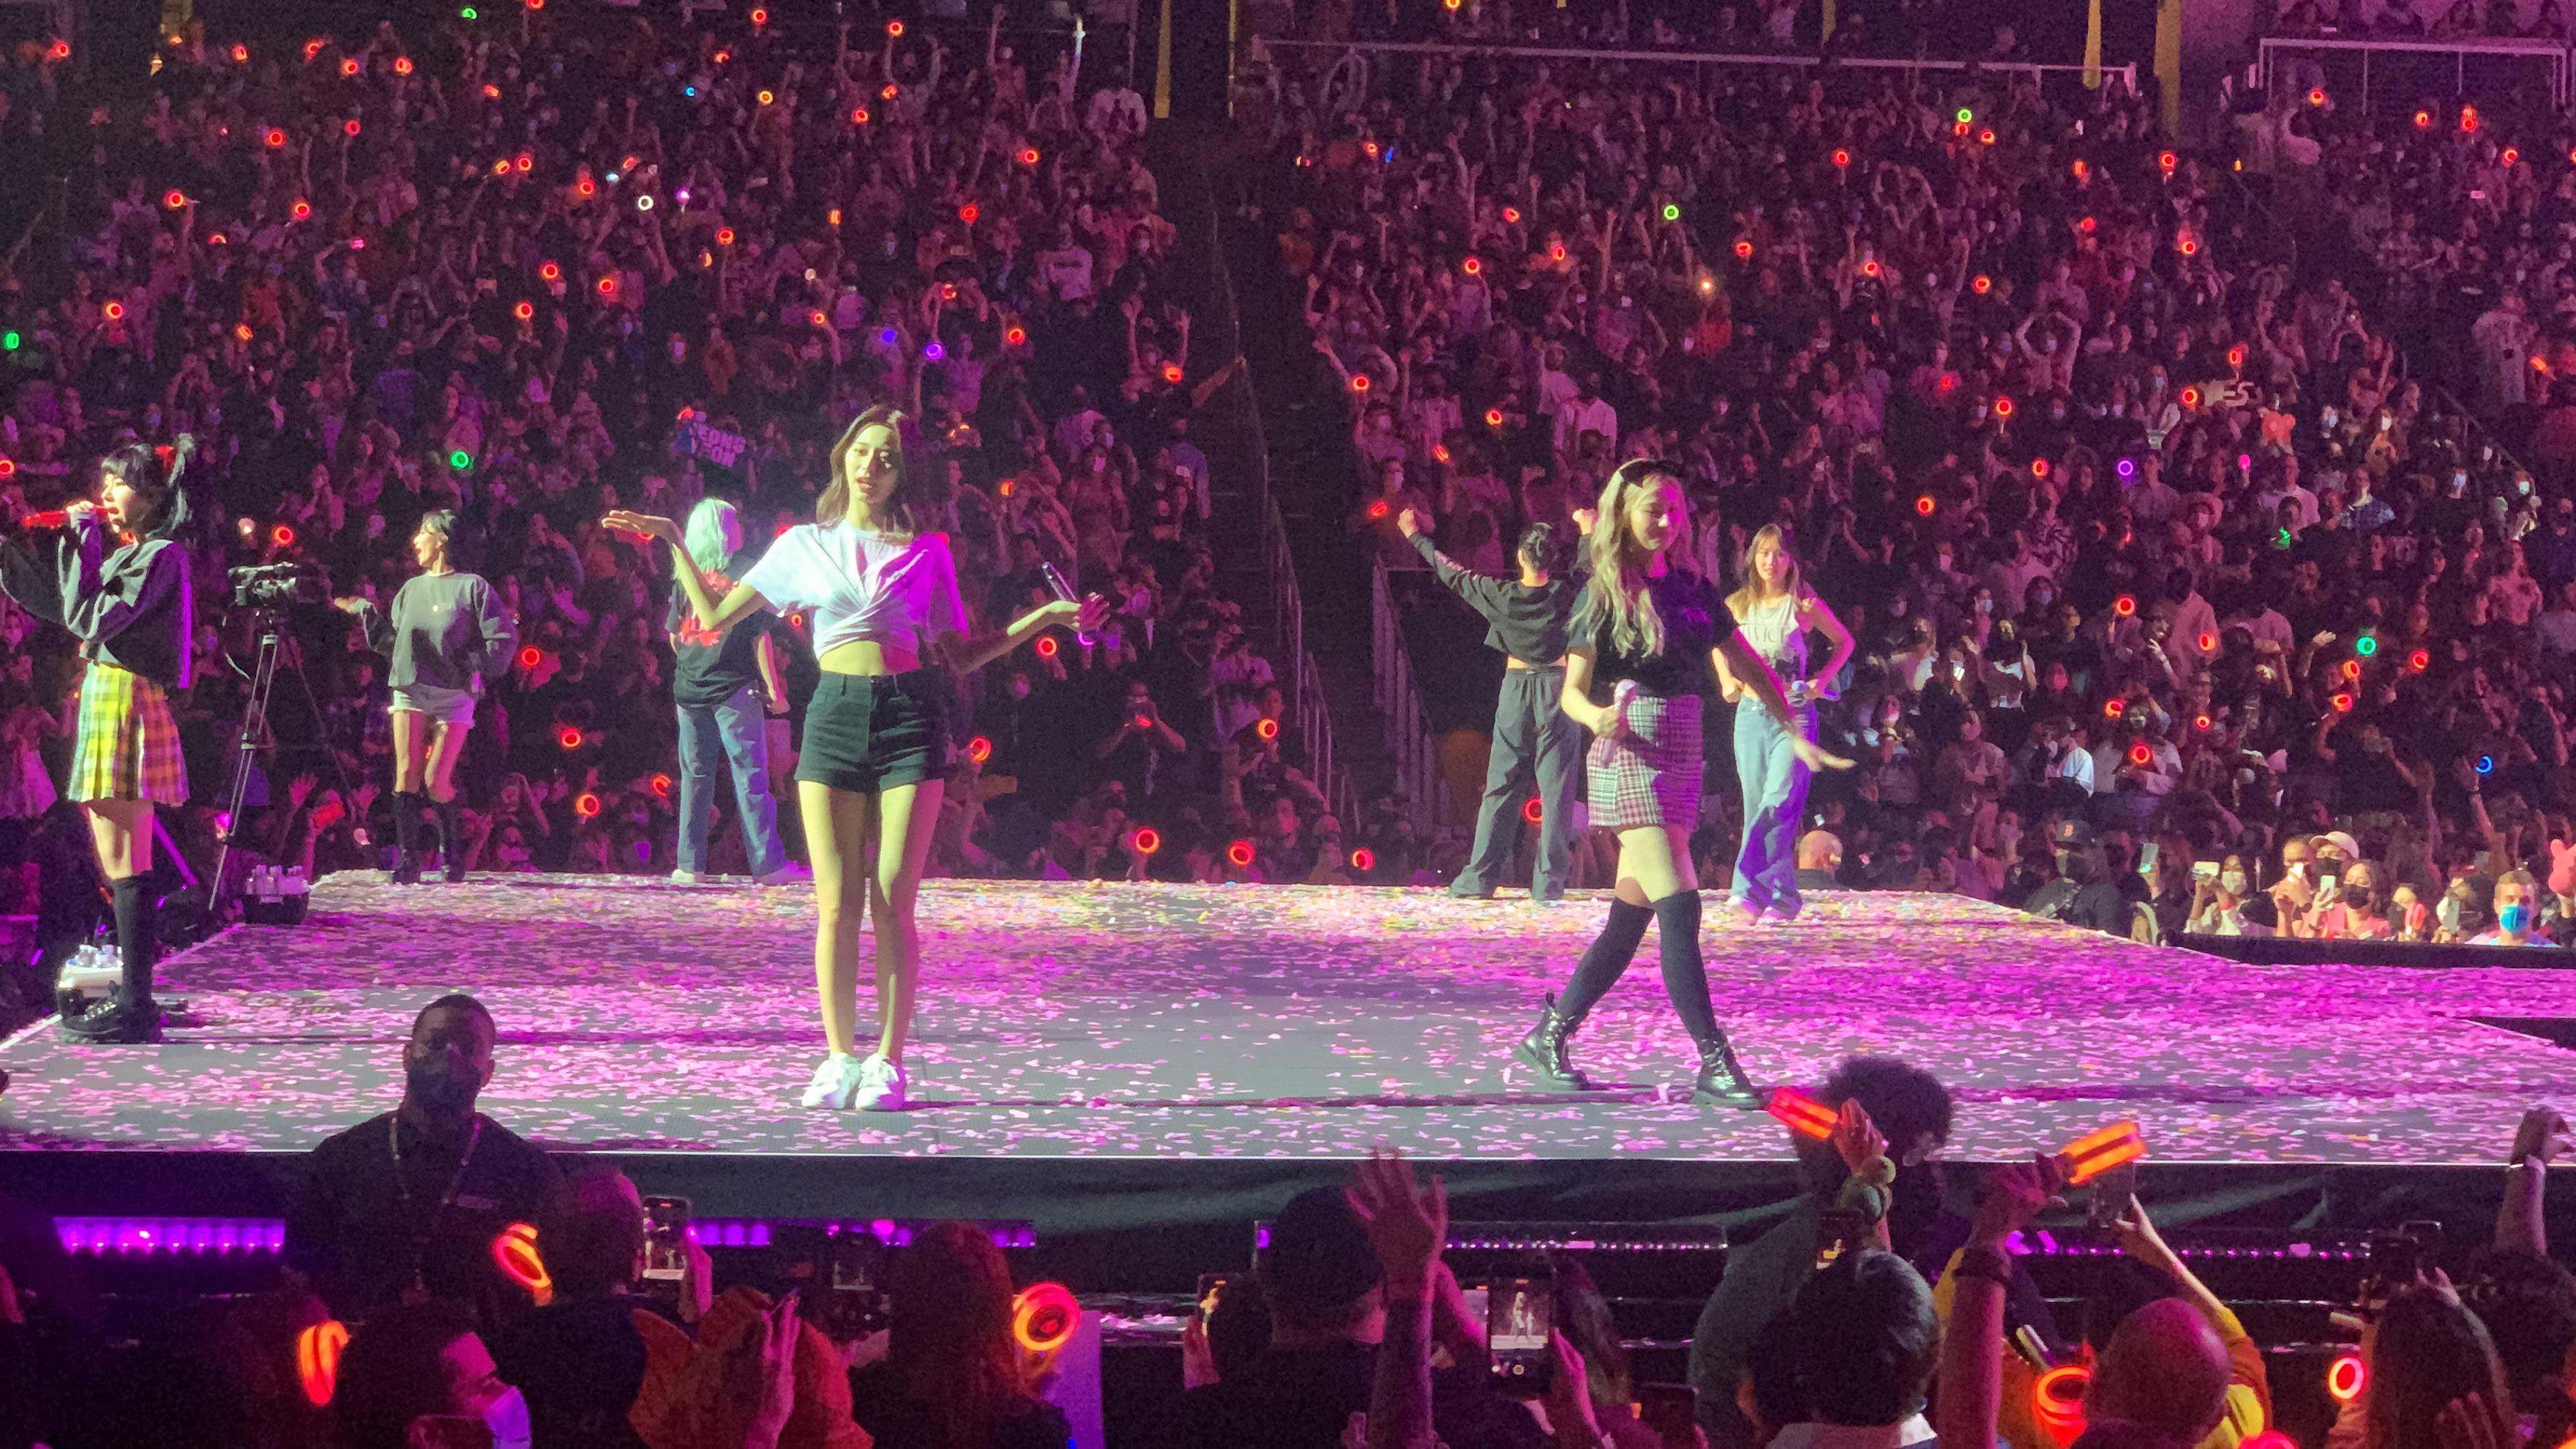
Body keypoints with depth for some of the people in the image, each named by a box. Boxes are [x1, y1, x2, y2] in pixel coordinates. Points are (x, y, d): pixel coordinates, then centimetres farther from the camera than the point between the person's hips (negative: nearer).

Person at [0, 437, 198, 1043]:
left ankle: (134, 1007, -8)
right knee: (122, 866, 12)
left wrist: (78, 540, -14)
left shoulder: (160, 555, -12)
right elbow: (57, 605, 21)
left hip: (125, 703, -10)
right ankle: (134, 1000, 17)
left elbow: (89, 618, -20)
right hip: (106, 701, 10)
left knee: (124, 868, -9)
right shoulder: (123, 552, 16)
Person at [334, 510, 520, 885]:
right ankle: (408, 861, -6)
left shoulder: (472, 587, 1)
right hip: (410, 690, 4)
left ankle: (453, 850, 13)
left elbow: (503, 641, -4)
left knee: (436, 781, -8)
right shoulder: (411, 589, 16)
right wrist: (366, 613, 9)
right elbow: (392, 642, 17)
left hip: (453, 696, -4)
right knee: (406, 775, -7)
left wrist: (471, 664, -14)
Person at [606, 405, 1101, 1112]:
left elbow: (960, 657, 14)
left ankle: (888, 1063, 0)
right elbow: (714, 616, 17)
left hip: (910, 716, -1)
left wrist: (1044, 618, 6)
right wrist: (673, 542, 14)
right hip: (836, 715, 1)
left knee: (893, 902, -5)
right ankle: (839, 1059, 5)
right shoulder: (806, 545, 14)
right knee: (837, 904, -3)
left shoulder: (927, 551, 11)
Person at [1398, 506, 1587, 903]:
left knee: (1501, 787, 9)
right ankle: (1548, 882, -4)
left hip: (1516, 688, 2)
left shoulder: (1499, 595, -6)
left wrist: (1416, 537, 20)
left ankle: (1480, 877, 9)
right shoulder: (1566, 594, -9)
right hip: (1558, 689, -2)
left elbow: (1453, 574, 8)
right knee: (1555, 790, -1)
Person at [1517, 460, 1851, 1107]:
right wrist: (1599, 718, -26)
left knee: (1632, 918, 7)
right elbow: (1572, 691, -4)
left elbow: (1750, 667, 16)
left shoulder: (1693, 590, 12)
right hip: (1629, 759, -7)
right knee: (1680, 907, -14)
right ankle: (1714, 1064, -13)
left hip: (1682, 761, 7)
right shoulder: (1602, 596, -4)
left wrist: (1796, 733, 10)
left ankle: (1548, 1035, 17)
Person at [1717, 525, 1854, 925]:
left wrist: (1822, 680, -1)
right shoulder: (1737, 605, 7)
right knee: (1757, 808, 4)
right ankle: (1783, 899, 12)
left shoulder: (1804, 605, -1)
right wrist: (1726, 680, 9)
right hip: (1750, 712, 4)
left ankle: (1751, 891, -27)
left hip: (1794, 713, -4)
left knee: (1780, 800, -18)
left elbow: (1844, 642, 12)